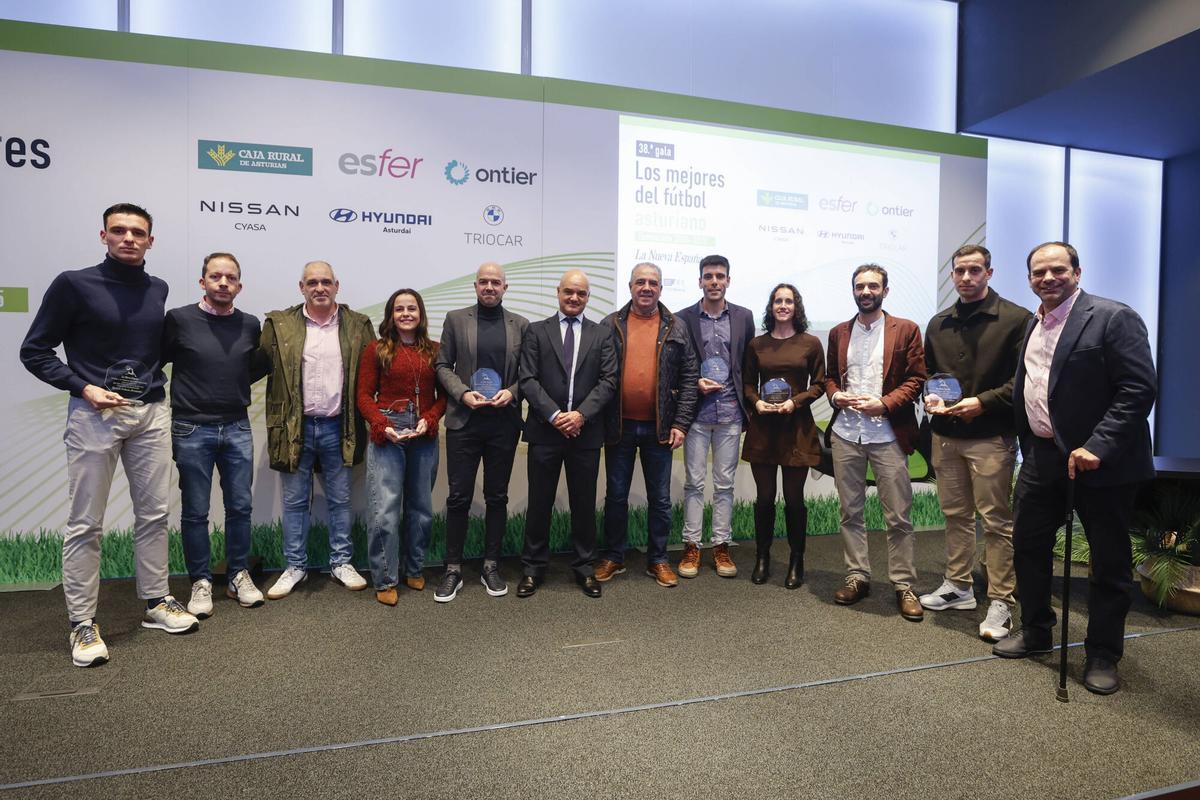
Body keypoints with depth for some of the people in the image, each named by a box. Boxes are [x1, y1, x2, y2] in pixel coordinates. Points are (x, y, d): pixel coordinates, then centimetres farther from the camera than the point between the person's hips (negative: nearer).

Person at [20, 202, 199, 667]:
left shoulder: (158, 290, 9)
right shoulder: (74, 284, -3)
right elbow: (34, 351, -1)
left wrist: (154, 383, 8)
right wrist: (83, 388, -11)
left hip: (151, 414, 4)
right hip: (94, 415, -4)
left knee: (153, 514, 9)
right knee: (85, 524, 2)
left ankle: (156, 601, 23)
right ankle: (82, 624, 12)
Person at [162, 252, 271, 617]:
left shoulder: (250, 324, 4)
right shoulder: (178, 319, -5)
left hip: (237, 429, 3)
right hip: (192, 429, -3)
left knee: (240, 507, 9)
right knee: (195, 512, 7)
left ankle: (239, 575, 24)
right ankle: (201, 581, 21)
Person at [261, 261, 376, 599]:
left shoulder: (358, 325, 3)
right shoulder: (279, 324, 1)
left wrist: (363, 416, 2)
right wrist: (279, 415, -2)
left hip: (338, 427, 1)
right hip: (295, 427, 0)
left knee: (340, 499, 11)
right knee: (295, 501, 10)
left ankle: (342, 563, 23)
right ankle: (295, 567, 22)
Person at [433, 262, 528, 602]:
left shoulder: (520, 324, 8)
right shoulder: (455, 319, 6)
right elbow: (442, 365, 4)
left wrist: (511, 392, -10)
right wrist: (463, 393, -11)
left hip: (504, 423, 1)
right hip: (463, 421, -1)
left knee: (497, 497, 9)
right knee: (458, 497, 2)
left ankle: (491, 566, 21)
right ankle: (453, 569, 14)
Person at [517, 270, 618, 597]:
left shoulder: (602, 334, 8)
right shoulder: (536, 331, 6)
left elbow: (608, 381, -1)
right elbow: (528, 380, -3)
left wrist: (581, 415, -13)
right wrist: (554, 415, -13)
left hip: (585, 432, 1)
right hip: (545, 431, -1)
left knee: (584, 503, 9)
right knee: (539, 502, 7)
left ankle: (585, 567, 23)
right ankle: (533, 567, 21)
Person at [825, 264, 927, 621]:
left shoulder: (906, 330, 2)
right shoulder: (838, 333, 13)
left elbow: (916, 378, -2)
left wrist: (884, 404, -14)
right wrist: (834, 395, -4)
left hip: (887, 435, -3)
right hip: (845, 434, 4)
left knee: (898, 516, 1)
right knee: (850, 511, 10)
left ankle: (904, 585, 13)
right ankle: (857, 577, 21)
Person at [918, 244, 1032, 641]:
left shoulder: (1016, 319, -5)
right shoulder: (938, 324, 12)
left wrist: (983, 402, -19)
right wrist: (929, 397, 1)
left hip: (991, 437, -5)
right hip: (945, 435, 6)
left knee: (996, 520, 0)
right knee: (955, 515, 15)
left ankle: (1001, 601, 11)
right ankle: (958, 585, 28)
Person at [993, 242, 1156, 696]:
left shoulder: (1113, 318, -11)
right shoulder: (1033, 326, 11)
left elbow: (1140, 388, -18)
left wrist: (1097, 446, -25)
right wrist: (1029, 449, 11)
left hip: (1098, 460, -7)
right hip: (1042, 456, 7)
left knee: (1109, 560, 7)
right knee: (1028, 544, 14)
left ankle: (1103, 655, 23)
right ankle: (1035, 632, 32)